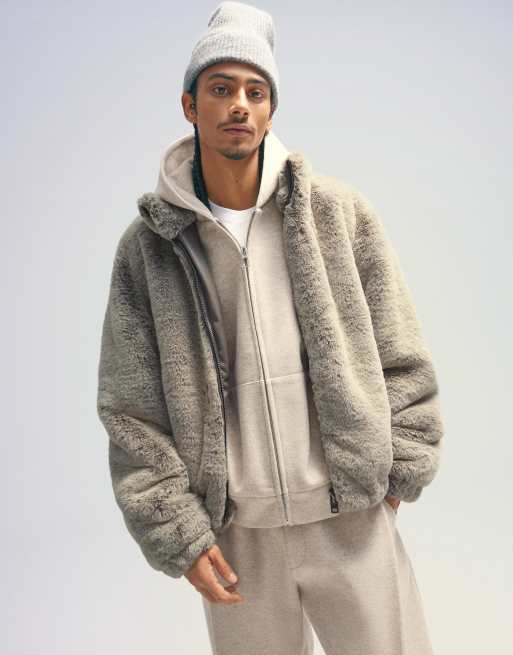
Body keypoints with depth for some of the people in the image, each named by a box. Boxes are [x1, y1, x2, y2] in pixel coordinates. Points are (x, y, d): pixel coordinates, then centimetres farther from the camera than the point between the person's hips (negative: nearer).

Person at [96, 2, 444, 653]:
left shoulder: (339, 212, -3)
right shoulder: (147, 245, -2)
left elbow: (398, 357, 3)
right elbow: (130, 406, -1)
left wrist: (399, 468, 2)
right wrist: (175, 531, -5)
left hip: (351, 515, 0)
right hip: (234, 531, 1)